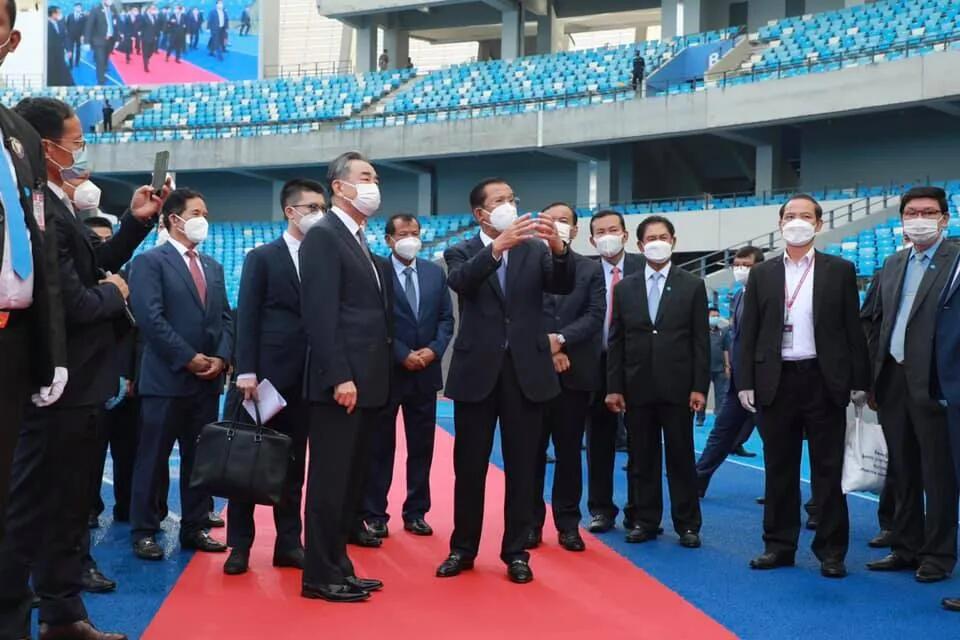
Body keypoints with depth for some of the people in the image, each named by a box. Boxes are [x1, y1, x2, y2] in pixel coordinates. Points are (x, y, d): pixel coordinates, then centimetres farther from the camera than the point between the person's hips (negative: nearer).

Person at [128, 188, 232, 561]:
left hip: (208, 379, 6)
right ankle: (144, 532, 8)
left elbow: (225, 318, 14)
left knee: (201, 457, 10)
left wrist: (221, 357, -3)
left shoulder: (212, 266, 18)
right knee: (153, 459, 0)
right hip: (167, 378, -6)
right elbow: (151, 318, -14)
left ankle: (195, 528, 18)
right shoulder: (150, 261, -4)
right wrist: (189, 358, -15)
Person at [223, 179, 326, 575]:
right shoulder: (262, 258, 1)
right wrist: (246, 371, -13)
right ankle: (240, 544, 9)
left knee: (293, 463, 9)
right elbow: (247, 317, -5)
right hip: (267, 374, -3)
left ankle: (289, 542, 16)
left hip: (305, 377, 4)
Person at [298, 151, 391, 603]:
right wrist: (339, 377, -22)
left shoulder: (364, 244, 20)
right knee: (330, 480, -3)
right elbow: (319, 314, -17)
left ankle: (337, 565, 21)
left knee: (351, 480, 13)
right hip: (341, 382, -9)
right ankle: (319, 575, 5)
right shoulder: (323, 235, -8)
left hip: (367, 381, 9)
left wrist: (378, 375, 13)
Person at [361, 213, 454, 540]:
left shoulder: (435, 273, 10)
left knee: (422, 447, 9)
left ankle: (416, 512, 18)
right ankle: (374, 514, 12)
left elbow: (446, 318, 8)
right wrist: (403, 355, -15)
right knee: (380, 447, 4)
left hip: (426, 372, 5)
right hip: (387, 372, -4)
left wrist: (433, 350, -8)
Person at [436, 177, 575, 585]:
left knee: (522, 467, 6)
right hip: (478, 371, -1)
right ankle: (463, 548, 20)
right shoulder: (462, 253, 4)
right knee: (469, 466, 7)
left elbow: (564, 286, -8)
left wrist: (559, 247, -28)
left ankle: (516, 552, 15)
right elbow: (460, 281, -18)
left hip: (526, 371, 1)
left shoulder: (535, 250, 8)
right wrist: (497, 246, -32)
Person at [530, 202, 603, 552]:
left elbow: (596, 314, -1)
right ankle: (531, 521, 13)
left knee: (569, 451, 6)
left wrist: (561, 339, -14)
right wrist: (547, 348, -10)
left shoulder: (591, 269, 10)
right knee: (532, 450, 4)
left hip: (575, 373, 1)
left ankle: (568, 523, 14)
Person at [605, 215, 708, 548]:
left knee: (681, 457, 4)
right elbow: (616, 342, 7)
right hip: (637, 388, 2)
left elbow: (700, 340, 0)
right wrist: (614, 387, 0)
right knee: (642, 459, 8)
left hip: (677, 387, -2)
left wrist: (699, 387, -6)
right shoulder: (624, 288, 9)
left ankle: (687, 524, 12)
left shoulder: (692, 285, 4)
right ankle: (645, 521, 17)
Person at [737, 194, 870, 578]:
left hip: (824, 381, -1)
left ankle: (831, 551, 12)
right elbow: (748, 333, 6)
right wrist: (745, 383, -1)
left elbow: (853, 329, 3)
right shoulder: (762, 275, 8)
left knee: (827, 470, 4)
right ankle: (779, 545, 16)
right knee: (779, 470, 8)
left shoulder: (840, 270, 5)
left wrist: (859, 382, -2)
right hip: (776, 382, 2)